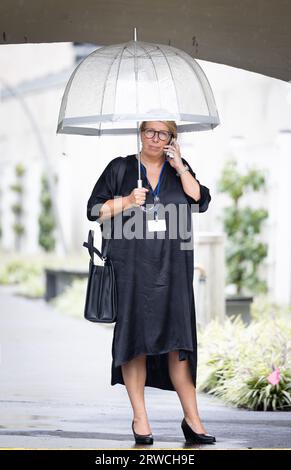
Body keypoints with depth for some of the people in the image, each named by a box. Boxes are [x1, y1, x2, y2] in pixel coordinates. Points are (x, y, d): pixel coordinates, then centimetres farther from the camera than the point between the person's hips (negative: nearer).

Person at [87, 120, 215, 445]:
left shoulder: (179, 169, 14)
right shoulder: (120, 168, 8)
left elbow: (201, 201, 1)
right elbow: (94, 211, 6)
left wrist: (180, 167, -4)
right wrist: (127, 201, -9)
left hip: (172, 269, 1)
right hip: (131, 269, -1)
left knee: (177, 342, -2)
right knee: (135, 340, -2)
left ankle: (192, 418, 2)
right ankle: (140, 419, 5)